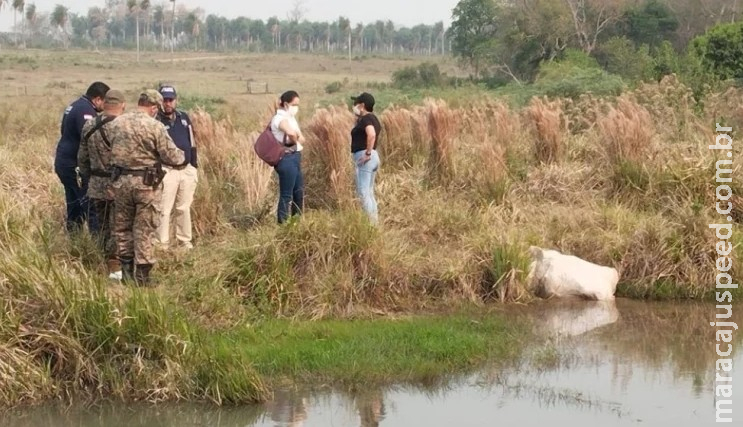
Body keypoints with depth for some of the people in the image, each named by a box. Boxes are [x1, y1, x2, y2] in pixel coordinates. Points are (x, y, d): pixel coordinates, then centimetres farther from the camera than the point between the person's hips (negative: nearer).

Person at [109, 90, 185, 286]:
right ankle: (142, 275, 8)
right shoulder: (155, 126, -15)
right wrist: (181, 154, 10)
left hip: (121, 180, 4)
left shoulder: (117, 123, -1)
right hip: (146, 183, -4)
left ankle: (127, 270, 20)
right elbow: (172, 157, -12)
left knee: (122, 226, 16)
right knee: (144, 229, 5)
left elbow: (111, 150, 8)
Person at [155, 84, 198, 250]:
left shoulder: (184, 117, 11)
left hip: (187, 169, 5)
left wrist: (194, 166, 15)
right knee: (164, 209, -5)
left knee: (184, 208, 12)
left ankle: (185, 241, 21)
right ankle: (162, 244, -1)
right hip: (167, 171, -5)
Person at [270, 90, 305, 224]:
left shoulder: (290, 118, 16)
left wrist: (298, 137, -13)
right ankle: (283, 223, -1)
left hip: (295, 158, 10)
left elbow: (302, 138, 10)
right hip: (287, 159, -10)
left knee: (299, 192, 16)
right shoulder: (280, 118, -13)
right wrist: (296, 140, -13)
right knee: (286, 194, -6)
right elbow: (291, 133, -34)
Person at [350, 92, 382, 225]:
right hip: (374, 157, 10)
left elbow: (371, 135, -30)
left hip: (364, 157, -10)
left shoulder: (365, 119, -14)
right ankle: (375, 221, 14)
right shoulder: (372, 118, 14)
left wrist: (368, 153, -24)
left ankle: (371, 222, -13)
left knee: (363, 192, -9)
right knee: (369, 192, 14)